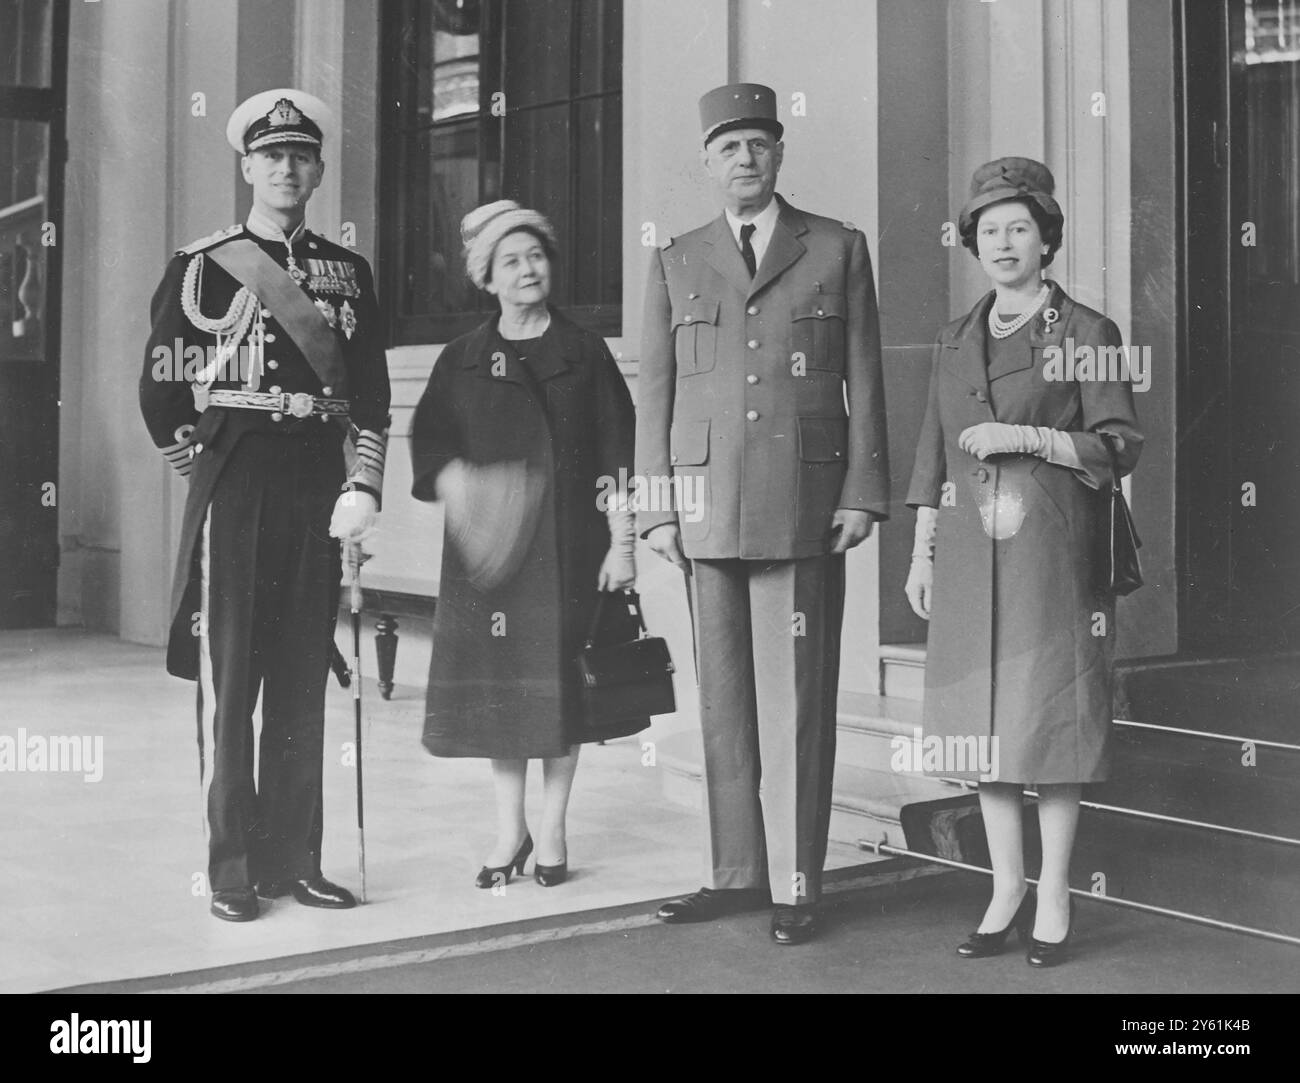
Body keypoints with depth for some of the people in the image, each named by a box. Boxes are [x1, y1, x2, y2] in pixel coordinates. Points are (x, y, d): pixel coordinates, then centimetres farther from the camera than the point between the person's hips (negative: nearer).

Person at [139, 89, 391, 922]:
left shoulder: (349, 272, 12)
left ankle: (294, 860, 14)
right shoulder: (202, 265, 2)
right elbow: (161, 386, 2)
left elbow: (372, 392, 7)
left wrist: (363, 485, -3)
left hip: (320, 485, 3)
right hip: (235, 482, -3)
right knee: (228, 678, 0)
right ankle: (233, 869, 6)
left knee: (303, 681, 7)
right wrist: (197, 458, 4)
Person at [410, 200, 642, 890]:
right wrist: (458, 484, -19)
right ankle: (509, 830, 17)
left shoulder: (584, 354, 4)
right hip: (487, 546, 1)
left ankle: (551, 832, 15)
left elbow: (616, 456, 1)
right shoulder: (462, 361, 7)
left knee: (561, 682, 2)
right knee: (497, 683, 3)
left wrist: (622, 541, -5)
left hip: (569, 546, -1)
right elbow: (429, 444, 1)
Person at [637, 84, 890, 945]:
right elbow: (655, 391, 11)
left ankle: (797, 884, 6)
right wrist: (656, 508, 4)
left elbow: (865, 380, 5)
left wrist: (862, 493, -3)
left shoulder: (838, 249, 8)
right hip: (707, 504, 3)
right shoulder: (677, 262, 13)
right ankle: (738, 872, 16)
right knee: (724, 695, 7)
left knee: (795, 697, -1)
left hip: (803, 504, -2)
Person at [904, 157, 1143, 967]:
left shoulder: (1086, 332, -1)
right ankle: (1007, 889, 17)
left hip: (1051, 552, -4)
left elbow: (1121, 445, -5)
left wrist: (1029, 436, -15)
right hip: (970, 555, 4)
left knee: (1050, 711, -1)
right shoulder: (957, 341, 14)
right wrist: (922, 552, 10)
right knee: (984, 717, 6)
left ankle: (1055, 896, 10)